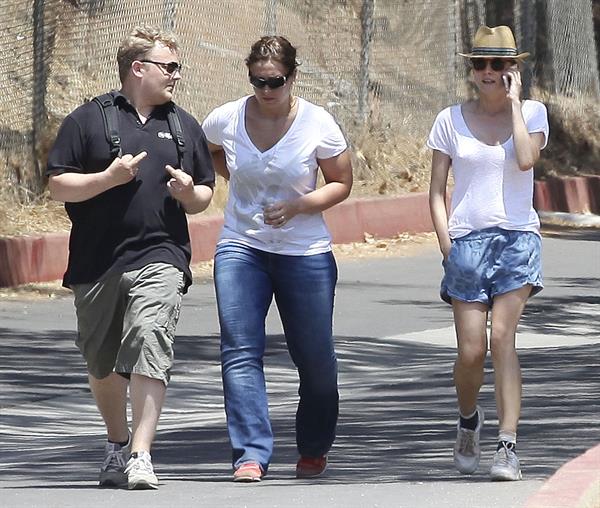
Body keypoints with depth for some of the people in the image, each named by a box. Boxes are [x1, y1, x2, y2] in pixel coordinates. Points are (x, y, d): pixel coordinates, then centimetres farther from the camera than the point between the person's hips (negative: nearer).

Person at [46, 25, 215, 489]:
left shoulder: (185, 126, 14)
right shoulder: (89, 120, 3)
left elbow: (204, 197, 20)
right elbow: (58, 185, 0)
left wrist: (189, 193, -3)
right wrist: (109, 178, -14)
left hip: (159, 259, 0)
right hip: (96, 263, 0)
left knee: (150, 347, -20)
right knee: (102, 364, 11)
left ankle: (140, 456, -23)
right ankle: (117, 443, 35)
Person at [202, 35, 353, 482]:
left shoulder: (318, 124, -9)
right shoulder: (226, 120, -4)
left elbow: (342, 183, 0)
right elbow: (209, 151, 21)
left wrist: (298, 205, -16)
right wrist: (237, 180, 8)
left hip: (305, 255, -1)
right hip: (241, 248, 1)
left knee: (316, 357, 7)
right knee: (241, 352, -13)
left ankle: (314, 449, 29)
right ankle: (251, 454, -18)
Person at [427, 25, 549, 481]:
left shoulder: (532, 113, 5)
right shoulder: (452, 120, 6)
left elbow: (526, 159, -15)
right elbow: (437, 190, 8)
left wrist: (514, 101, -8)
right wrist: (446, 243, -3)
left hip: (517, 238, -1)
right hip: (467, 239, 1)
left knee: (502, 338, -16)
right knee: (471, 350, -4)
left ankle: (508, 447, -17)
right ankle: (468, 419, 27)